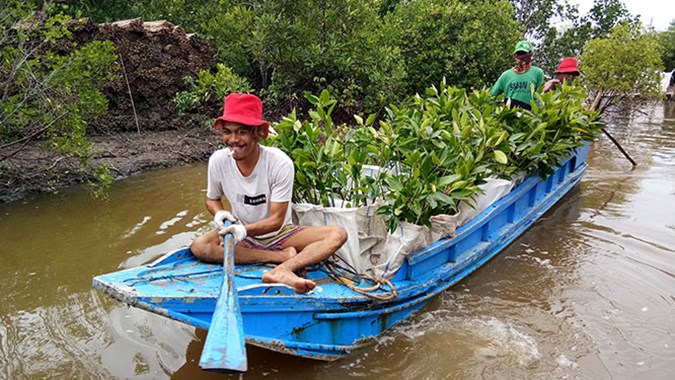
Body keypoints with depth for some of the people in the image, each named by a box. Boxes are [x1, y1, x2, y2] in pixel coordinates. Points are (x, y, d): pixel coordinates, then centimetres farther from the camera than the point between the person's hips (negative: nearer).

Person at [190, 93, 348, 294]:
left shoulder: (280, 163, -21)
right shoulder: (218, 161, -13)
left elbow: (276, 219, -19)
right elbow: (212, 199, 5)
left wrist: (245, 230, -37)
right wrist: (219, 214, -19)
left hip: (280, 234, -2)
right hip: (244, 235, 2)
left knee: (338, 234, -23)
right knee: (199, 246, -29)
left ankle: (281, 271, -45)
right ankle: (284, 257, -25)